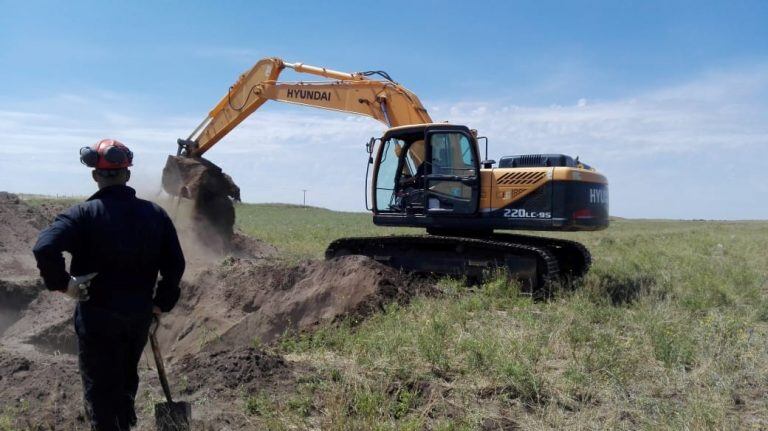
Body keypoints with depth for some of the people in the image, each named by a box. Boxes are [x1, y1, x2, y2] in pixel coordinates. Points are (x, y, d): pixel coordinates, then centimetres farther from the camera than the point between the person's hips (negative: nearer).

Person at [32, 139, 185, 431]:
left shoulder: (84, 214, -14)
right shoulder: (155, 213, -2)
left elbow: (45, 248, -30)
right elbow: (175, 264, -2)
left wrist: (61, 283, -14)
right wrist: (162, 302, 9)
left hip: (97, 316, -4)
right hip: (140, 314, 4)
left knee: (99, 386, 11)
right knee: (127, 376, 27)